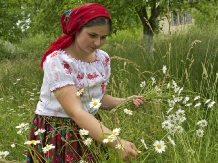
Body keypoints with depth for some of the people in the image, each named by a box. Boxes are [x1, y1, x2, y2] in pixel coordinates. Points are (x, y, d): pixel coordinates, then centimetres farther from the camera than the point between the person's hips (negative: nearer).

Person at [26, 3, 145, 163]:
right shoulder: (57, 61, -24)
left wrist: (125, 101, -10)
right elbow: (76, 112, -32)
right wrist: (117, 142, -41)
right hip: (56, 135, -5)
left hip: (91, 130, 5)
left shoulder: (103, 59, -4)